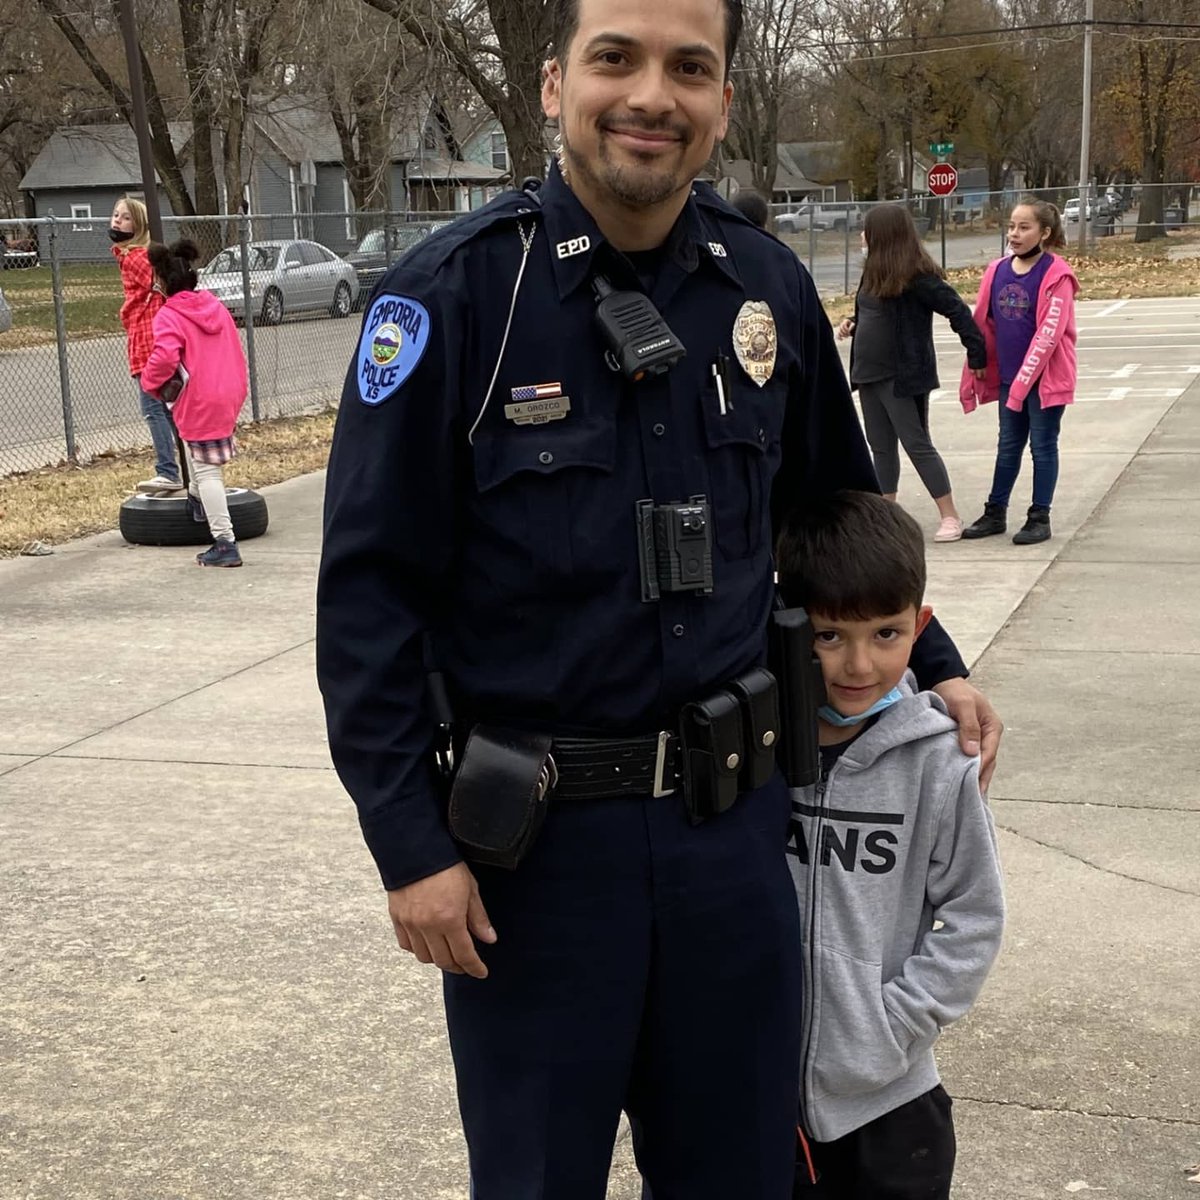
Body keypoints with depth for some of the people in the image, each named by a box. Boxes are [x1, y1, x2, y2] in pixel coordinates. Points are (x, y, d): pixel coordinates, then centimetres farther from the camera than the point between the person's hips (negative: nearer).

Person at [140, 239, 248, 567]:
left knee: (207, 472, -2)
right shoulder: (215, 306, 10)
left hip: (200, 402, -7)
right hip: (231, 395, 7)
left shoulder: (169, 316, -12)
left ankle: (225, 543, -5)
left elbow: (164, 357, -26)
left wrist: (150, 383, -8)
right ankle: (197, 499, 44)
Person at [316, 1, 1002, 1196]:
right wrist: (410, 843, -12)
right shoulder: (453, 290, -13)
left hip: (730, 814, 4)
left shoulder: (768, 287, 1)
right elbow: (370, 589, -11)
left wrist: (931, 663, 16)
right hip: (527, 828, -3)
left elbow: (834, 505, 18)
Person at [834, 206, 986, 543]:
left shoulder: (917, 276, -17)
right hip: (870, 375, 8)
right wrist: (852, 323, 3)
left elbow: (957, 311, -18)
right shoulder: (876, 272, 8)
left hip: (903, 377, -8)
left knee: (918, 445, -4)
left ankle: (950, 516, 4)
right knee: (881, 447, 12)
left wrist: (977, 355, -19)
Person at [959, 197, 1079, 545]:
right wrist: (973, 375, 7)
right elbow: (983, 325, 8)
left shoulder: (1056, 275, -12)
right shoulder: (998, 271, 4)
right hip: (1007, 377, 5)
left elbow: (1049, 332, -18)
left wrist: (1025, 379, -21)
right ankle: (995, 512, 23)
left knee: (1043, 446, 4)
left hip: (1045, 377, -5)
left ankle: (1040, 518, 12)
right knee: (1008, 446, 14)